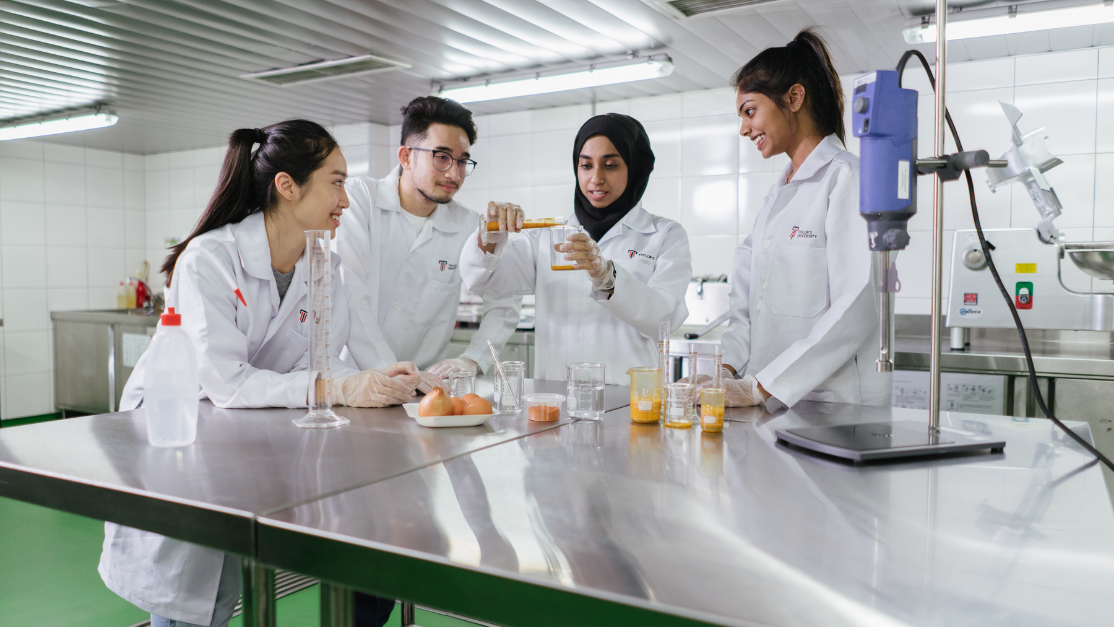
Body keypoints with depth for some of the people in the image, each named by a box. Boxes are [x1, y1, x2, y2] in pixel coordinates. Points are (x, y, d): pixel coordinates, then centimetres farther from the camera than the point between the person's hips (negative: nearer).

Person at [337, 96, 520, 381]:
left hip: (421, 386, 3)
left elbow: (505, 304, 10)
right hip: (345, 380, -2)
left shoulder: (468, 226, 3)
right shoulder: (358, 198, -6)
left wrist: (472, 360, -6)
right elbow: (349, 296, -16)